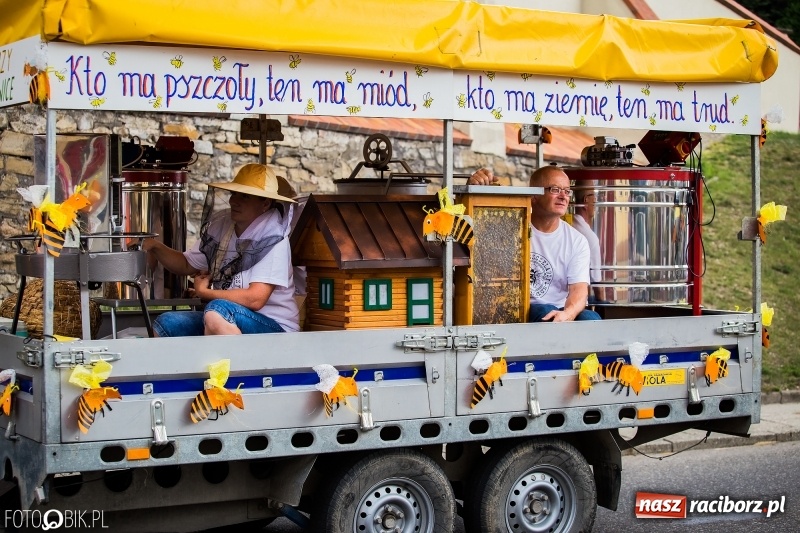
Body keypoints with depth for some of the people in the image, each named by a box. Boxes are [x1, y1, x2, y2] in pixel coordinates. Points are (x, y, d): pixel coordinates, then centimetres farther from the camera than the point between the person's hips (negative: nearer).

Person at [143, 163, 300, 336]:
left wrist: (204, 292, -9)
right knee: (165, 324, -9)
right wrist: (156, 247, -1)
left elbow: (255, 299, -23)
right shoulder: (220, 225, 4)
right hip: (223, 322, 7)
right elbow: (186, 265, 19)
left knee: (217, 311, -33)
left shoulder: (273, 238, -15)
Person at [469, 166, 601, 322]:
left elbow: (579, 289, -6)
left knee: (591, 318, -27)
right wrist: (472, 186, -26)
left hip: (560, 311, 3)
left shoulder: (577, 241, 6)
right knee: (546, 312, -34)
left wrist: (567, 314, -30)